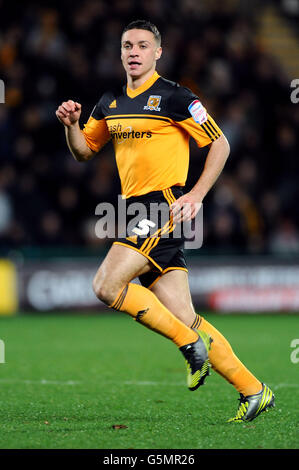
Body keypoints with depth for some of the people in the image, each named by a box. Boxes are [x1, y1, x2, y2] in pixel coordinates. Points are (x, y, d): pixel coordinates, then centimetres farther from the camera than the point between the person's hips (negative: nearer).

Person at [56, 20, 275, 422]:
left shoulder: (174, 97, -5)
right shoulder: (110, 103, 15)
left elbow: (220, 144, -2)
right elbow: (85, 151, 23)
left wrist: (197, 195, -10)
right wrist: (71, 124, 3)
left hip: (166, 206, -7)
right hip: (137, 209, 7)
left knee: (106, 285, -20)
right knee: (184, 319, 1)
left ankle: (190, 342, -9)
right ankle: (253, 391, 6)